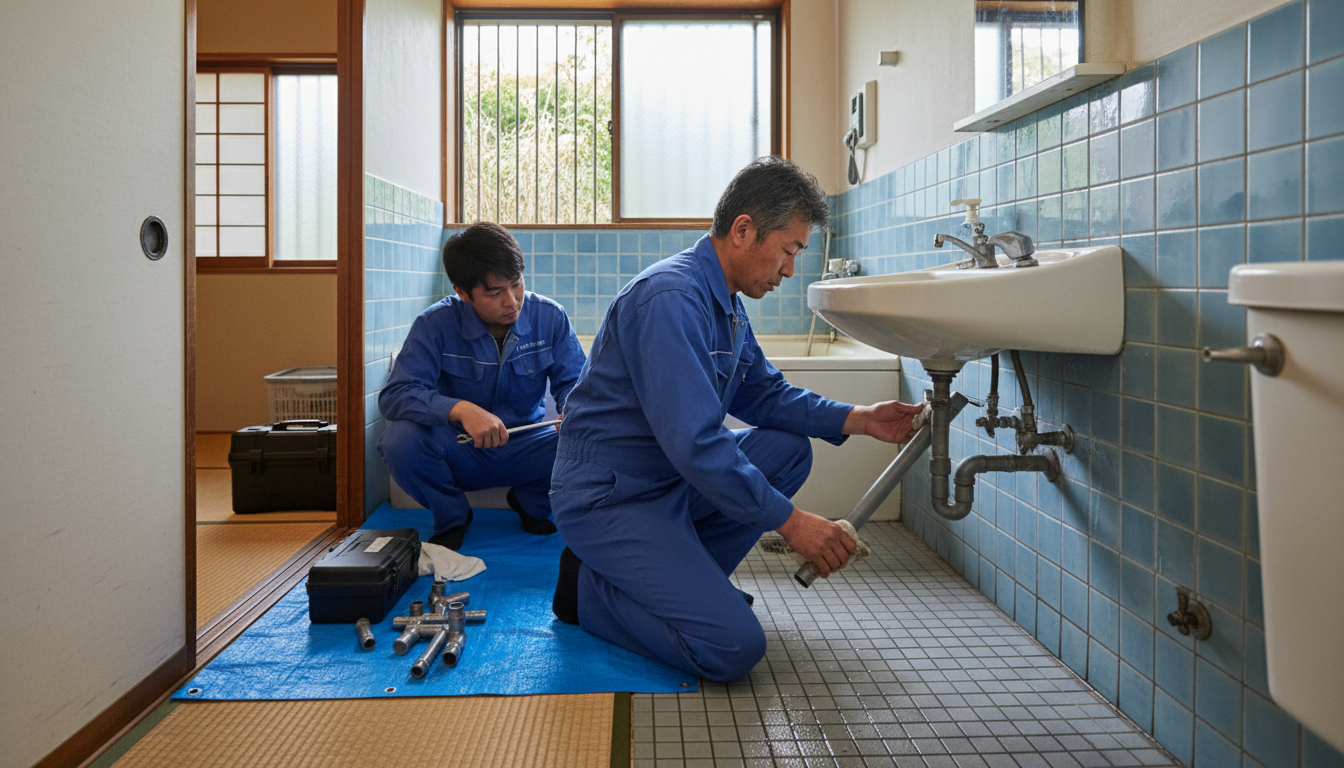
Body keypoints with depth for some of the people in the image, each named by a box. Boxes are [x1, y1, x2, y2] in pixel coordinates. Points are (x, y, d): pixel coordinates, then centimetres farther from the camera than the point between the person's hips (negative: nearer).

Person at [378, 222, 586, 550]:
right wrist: (462, 409, -40)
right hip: (460, 452, -1)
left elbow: (573, 382, -3)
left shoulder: (550, 317, -7)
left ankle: (531, 503, 8)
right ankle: (452, 516, 2)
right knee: (400, 440, -32)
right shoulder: (436, 324, -13)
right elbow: (395, 395, -22)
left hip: (525, 448, 1)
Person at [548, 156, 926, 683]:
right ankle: (589, 590, 1)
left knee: (789, 448, 5)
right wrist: (790, 521, -23)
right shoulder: (671, 298, -24)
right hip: (609, 496, -10)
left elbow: (763, 393, 16)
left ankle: (680, 575, 5)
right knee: (733, 648, -19)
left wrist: (859, 420, 3)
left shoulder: (726, 302, 9)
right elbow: (694, 444, -29)